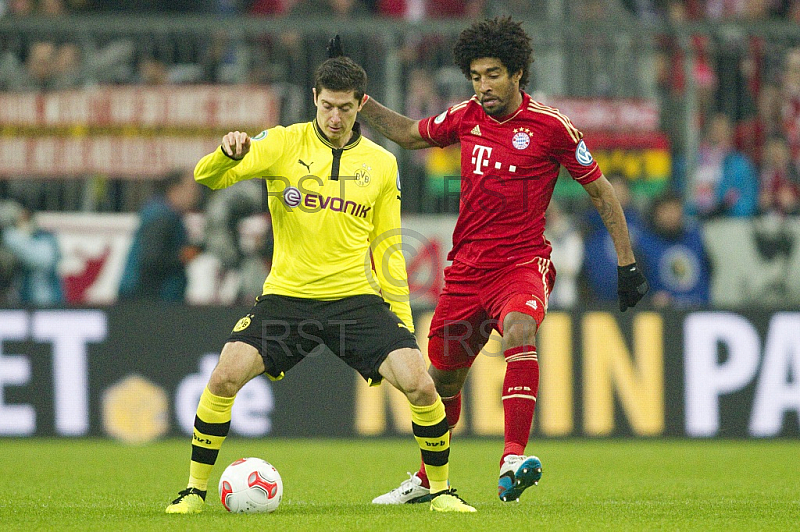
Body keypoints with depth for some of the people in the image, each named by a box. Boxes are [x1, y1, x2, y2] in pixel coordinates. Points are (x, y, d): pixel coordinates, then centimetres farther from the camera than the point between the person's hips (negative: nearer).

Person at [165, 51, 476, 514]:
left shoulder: (381, 164, 6)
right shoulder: (284, 144, 0)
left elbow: (387, 249, 12)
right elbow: (207, 177, -9)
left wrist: (403, 319, 6)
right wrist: (227, 154, -33)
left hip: (357, 297, 1)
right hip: (287, 297, -1)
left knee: (420, 385, -16)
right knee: (225, 377, -20)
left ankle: (442, 489, 6)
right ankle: (196, 490, -3)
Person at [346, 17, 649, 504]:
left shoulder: (550, 126, -6)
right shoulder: (465, 118, 6)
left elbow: (600, 190, 3)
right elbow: (410, 134, 26)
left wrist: (626, 262, 1)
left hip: (522, 263, -5)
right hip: (466, 268, 5)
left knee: (519, 329, -36)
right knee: (442, 376, 12)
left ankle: (514, 460, -44)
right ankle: (428, 479, 35)